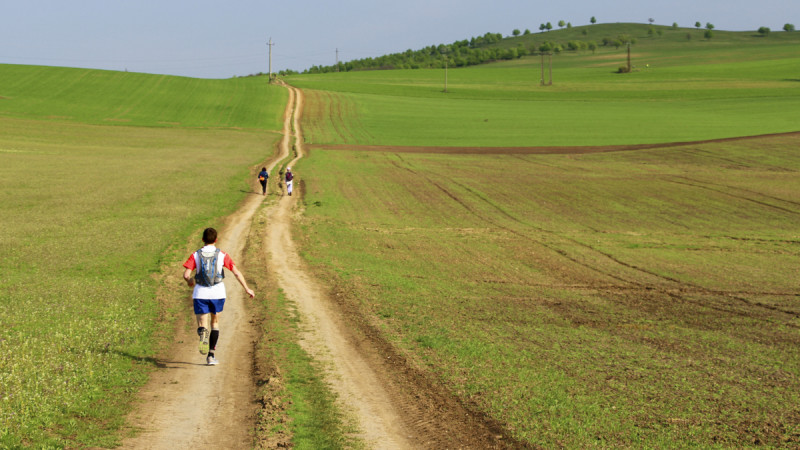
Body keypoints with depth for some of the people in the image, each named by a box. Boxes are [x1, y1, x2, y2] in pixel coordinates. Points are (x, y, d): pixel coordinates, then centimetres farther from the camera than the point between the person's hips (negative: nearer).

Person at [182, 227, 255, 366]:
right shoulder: (222, 255, 1)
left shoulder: (196, 255, 1)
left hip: (200, 294, -1)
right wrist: (247, 289, 6)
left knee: (202, 326, 1)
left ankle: (203, 334, -37)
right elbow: (237, 273, -2)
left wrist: (189, 281, 17)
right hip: (218, 293, 1)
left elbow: (186, 274, -7)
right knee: (215, 323, 20)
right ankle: (211, 355, 16)